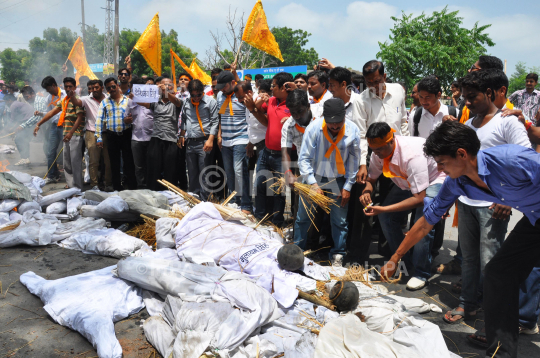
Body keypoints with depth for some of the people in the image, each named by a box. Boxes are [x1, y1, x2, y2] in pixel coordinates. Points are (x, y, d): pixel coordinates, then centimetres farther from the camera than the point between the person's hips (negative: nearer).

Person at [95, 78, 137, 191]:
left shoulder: (128, 100, 4)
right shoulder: (104, 102, 7)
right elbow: (99, 120, 4)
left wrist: (131, 118, -15)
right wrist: (99, 138, -3)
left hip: (126, 134, -2)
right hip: (112, 136, 2)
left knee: (128, 161, -1)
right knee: (114, 163, 8)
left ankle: (132, 187, 6)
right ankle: (117, 188, 17)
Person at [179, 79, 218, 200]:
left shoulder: (210, 101, -2)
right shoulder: (187, 103, 13)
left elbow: (215, 122, -5)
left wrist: (210, 139, -14)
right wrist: (182, 136, 15)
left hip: (204, 142, -5)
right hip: (190, 143, 5)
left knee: (204, 174, -5)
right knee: (192, 174, 11)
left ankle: (204, 201, 0)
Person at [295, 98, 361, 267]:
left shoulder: (353, 130, -13)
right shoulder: (313, 128, -18)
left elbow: (353, 160, -2)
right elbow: (304, 158, -13)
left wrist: (347, 187, -2)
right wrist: (313, 184, -20)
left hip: (338, 181, 1)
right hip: (314, 178, 0)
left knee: (340, 220, 6)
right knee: (303, 216, 6)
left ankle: (337, 255, 24)